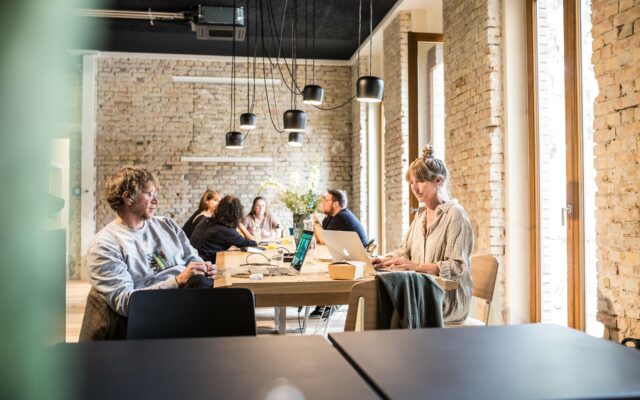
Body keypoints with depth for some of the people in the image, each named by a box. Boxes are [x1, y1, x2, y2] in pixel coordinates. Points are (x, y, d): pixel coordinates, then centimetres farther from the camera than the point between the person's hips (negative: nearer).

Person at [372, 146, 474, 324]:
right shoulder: (420, 215, 16)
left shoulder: (455, 214, -9)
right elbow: (405, 251, 20)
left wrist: (417, 266, -25)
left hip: (449, 299, -6)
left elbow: (458, 267, -15)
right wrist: (385, 260, -2)